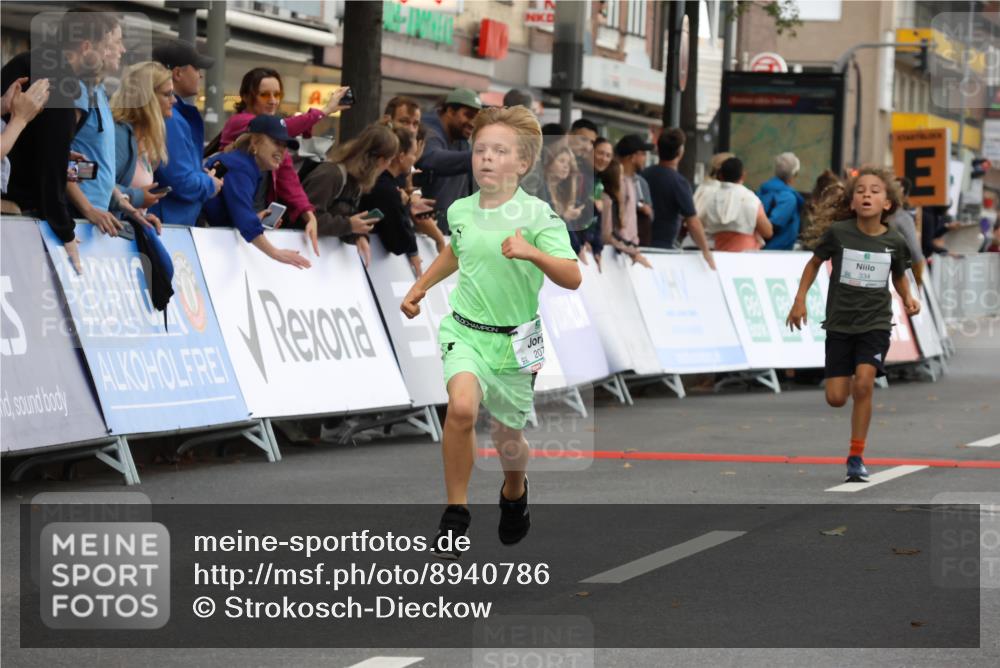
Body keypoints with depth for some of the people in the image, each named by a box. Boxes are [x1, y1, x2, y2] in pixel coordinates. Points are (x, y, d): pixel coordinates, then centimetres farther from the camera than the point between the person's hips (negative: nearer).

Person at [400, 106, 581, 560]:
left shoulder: (537, 215, -13)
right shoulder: (460, 211, 2)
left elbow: (572, 278, -22)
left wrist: (533, 253, -38)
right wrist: (419, 288, 26)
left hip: (514, 340, -2)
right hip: (465, 331, 2)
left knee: (508, 441, 11)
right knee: (462, 406, -27)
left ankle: (514, 490, 49)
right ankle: (455, 514, -13)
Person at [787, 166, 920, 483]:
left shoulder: (894, 242, -5)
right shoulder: (838, 232, -9)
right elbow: (815, 263, 8)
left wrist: (908, 298, -2)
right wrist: (800, 299, 2)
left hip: (875, 322, -1)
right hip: (839, 323, 1)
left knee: (863, 382, -20)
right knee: (836, 398, -2)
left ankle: (856, 458, -9)